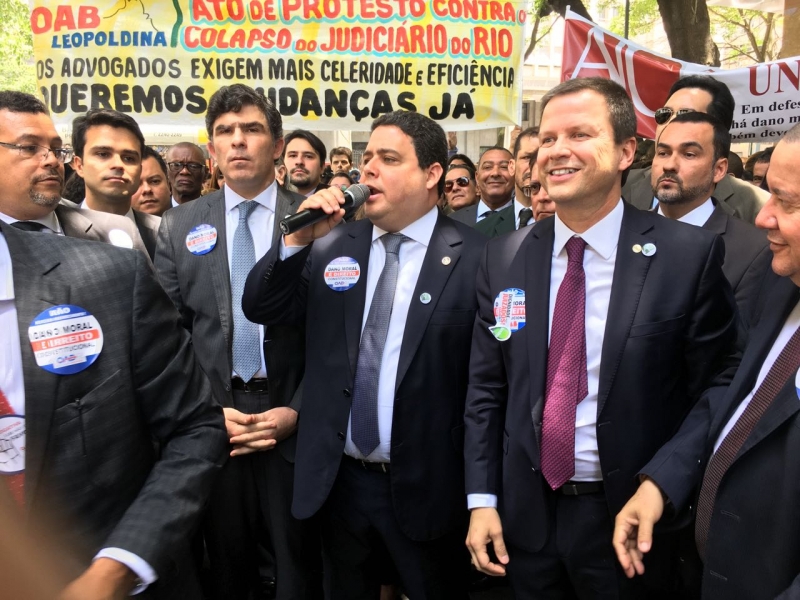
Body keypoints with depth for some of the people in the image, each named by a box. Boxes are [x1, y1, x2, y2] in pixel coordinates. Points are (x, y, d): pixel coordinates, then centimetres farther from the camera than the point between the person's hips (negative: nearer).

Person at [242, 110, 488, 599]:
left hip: (425, 485, -3)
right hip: (337, 479, 4)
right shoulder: (334, 244, 2)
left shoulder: (474, 258, -11)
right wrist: (298, 240, -15)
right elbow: (260, 310, 1)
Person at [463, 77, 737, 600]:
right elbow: (486, 388, 3)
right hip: (526, 513, 3)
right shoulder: (504, 257, -2)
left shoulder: (691, 255, -12)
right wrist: (482, 498, 1)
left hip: (632, 516, -3)